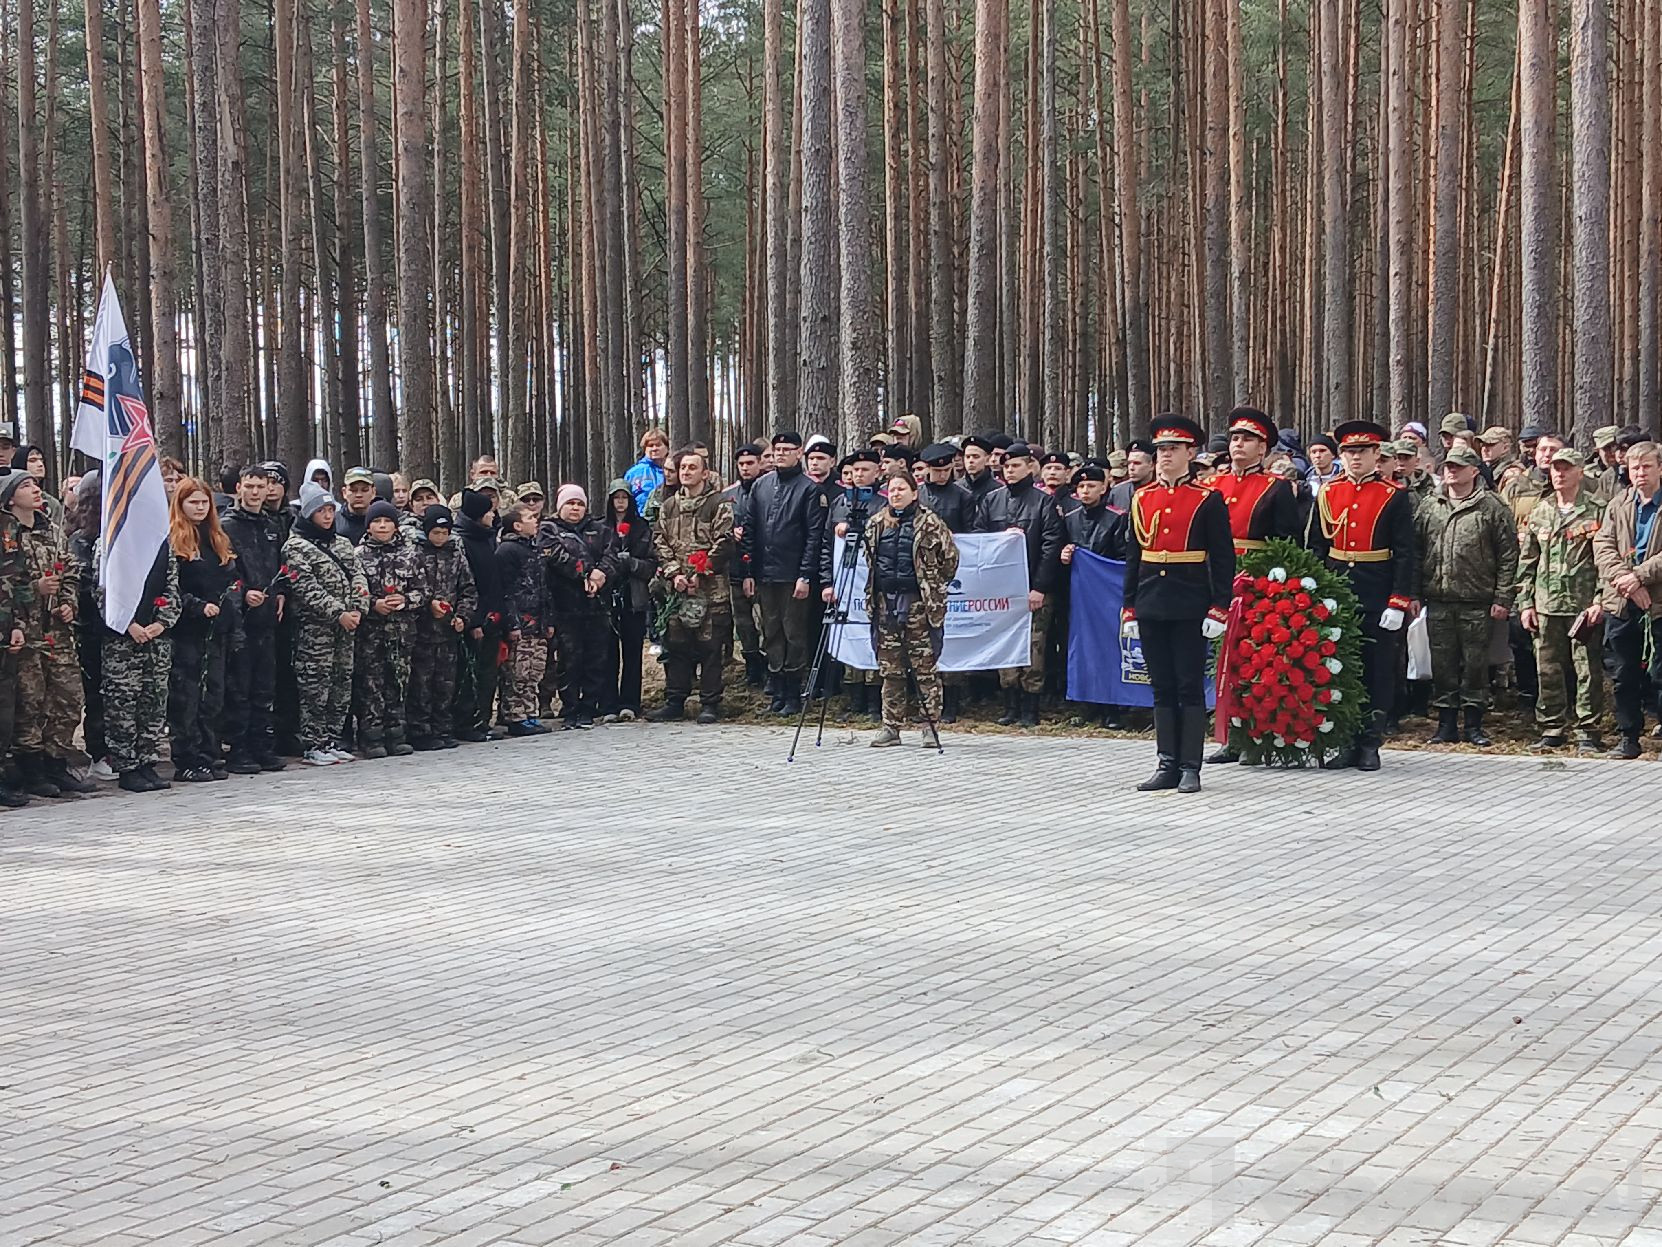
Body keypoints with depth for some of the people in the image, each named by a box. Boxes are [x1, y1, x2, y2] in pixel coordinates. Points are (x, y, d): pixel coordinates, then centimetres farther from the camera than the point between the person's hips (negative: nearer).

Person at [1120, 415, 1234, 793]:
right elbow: (1133, 556, 13)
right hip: (1151, 607, 4)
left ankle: (1190, 768, 3)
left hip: (1190, 608, -4)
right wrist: (1129, 609, 8)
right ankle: (1167, 765, 13)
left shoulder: (1208, 500, -2)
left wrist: (1219, 609, -10)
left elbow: (1223, 559, -3)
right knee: (1162, 687, 8)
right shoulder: (1141, 498, 10)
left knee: (1190, 687, -1)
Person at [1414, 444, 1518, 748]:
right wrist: (1415, 594, 5)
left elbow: (1508, 555, -1)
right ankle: (1447, 725, 13)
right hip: (1437, 601, 3)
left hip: (1477, 603, -3)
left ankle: (1474, 725, 11)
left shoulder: (1493, 508, 1)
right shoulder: (1428, 507, 11)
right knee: (1442, 665, 5)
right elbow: (1416, 551, 12)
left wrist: (1502, 598, -7)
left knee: (1475, 663, 2)